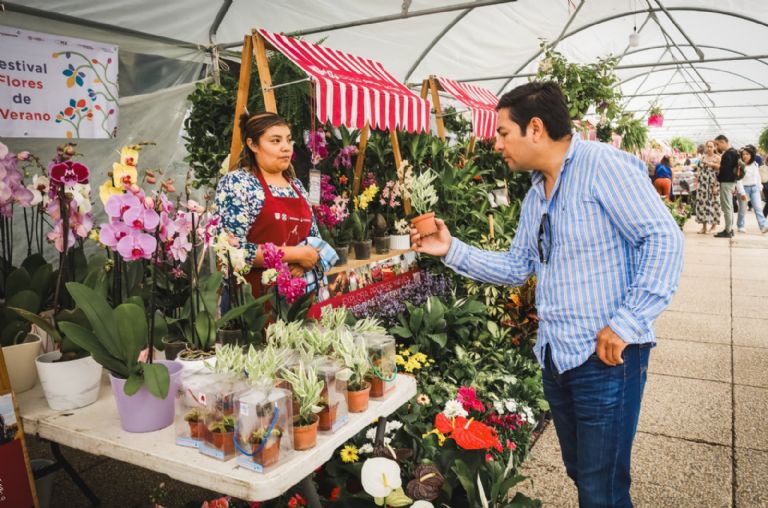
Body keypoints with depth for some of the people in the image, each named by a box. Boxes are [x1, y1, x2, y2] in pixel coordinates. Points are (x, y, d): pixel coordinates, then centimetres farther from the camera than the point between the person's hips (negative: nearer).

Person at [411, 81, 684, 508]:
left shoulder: (603, 165, -13)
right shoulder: (535, 197, 14)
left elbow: (663, 238, -18)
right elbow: (516, 267, 16)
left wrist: (626, 324, -22)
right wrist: (452, 250, 7)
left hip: (606, 358, -8)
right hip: (555, 357, 8)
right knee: (580, 473, 21)